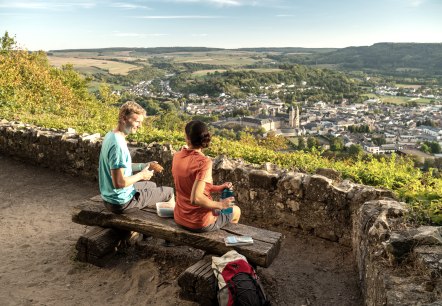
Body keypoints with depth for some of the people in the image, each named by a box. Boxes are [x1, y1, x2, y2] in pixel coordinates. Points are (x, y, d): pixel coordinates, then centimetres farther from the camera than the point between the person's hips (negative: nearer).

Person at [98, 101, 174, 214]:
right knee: (169, 192, 3)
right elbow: (119, 183, -31)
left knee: (151, 185, 31)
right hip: (121, 202, -10)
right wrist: (141, 175, -16)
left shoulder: (111, 135, 1)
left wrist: (143, 166, 4)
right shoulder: (117, 145, -29)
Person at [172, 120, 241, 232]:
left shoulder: (177, 156, -5)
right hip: (200, 224, -6)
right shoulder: (204, 162, -26)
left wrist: (219, 188, 5)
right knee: (236, 211, 23)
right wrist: (220, 204, -17)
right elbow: (195, 198, -33)